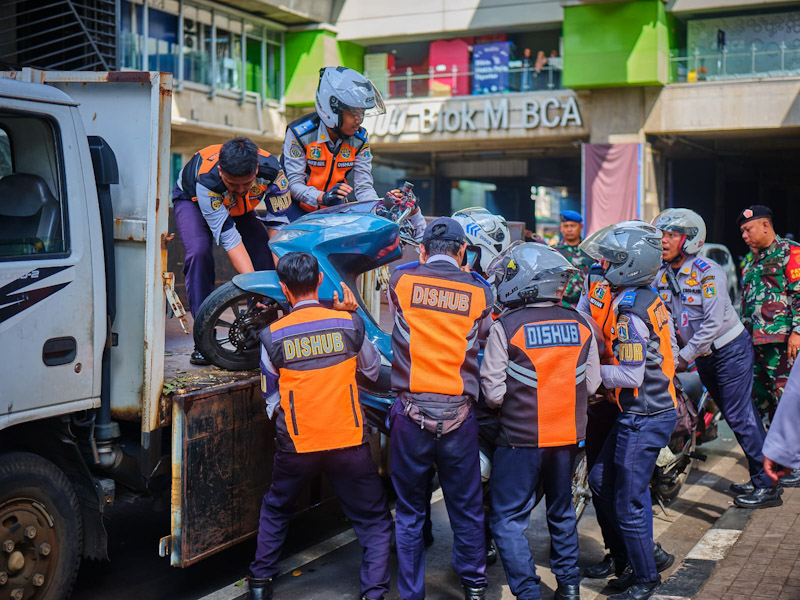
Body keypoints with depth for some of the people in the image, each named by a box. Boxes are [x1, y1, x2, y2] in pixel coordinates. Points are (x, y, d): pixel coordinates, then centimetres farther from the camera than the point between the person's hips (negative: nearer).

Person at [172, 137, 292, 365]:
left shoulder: (271, 170, -34)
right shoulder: (206, 179, -42)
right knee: (199, 253, -30)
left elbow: (279, 225, -29)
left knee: (265, 254, -18)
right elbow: (229, 238, -42)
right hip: (192, 200, -3)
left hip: (240, 208, 3)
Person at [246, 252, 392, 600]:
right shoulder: (348, 323, -7)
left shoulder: (272, 337, -6)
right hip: (349, 441, -1)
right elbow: (374, 371, 10)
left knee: (275, 510, 26)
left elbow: (270, 394, 5)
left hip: (297, 443, 1)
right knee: (374, 522, 11)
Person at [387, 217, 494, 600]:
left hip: (410, 414, 0)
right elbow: (482, 341, 6)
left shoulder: (401, 279, -1)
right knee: (466, 508, 15)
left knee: (410, 513, 12)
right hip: (458, 416, 0)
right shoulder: (479, 291, 0)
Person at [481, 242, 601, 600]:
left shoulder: (505, 328, -15)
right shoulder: (580, 325, -1)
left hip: (521, 439, -5)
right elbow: (592, 384, 5)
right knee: (561, 511, 22)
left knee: (508, 520, 6)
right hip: (569, 435, 5)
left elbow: (494, 393, -14)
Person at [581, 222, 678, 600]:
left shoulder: (629, 311, -22)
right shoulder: (649, 299, 7)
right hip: (659, 406, 10)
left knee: (628, 503, 3)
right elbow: (670, 355, 15)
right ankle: (649, 554, 28)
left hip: (643, 419, -10)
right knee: (601, 480, 19)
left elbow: (631, 376, -24)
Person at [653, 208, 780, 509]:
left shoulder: (707, 272, -20)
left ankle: (768, 486, -3)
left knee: (740, 416, -10)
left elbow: (714, 322, -25)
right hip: (704, 357, 7)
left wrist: (684, 357, -24)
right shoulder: (662, 275, 0)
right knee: (738, 415, 13)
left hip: (730, 349, -7)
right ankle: (759, 478, 23)